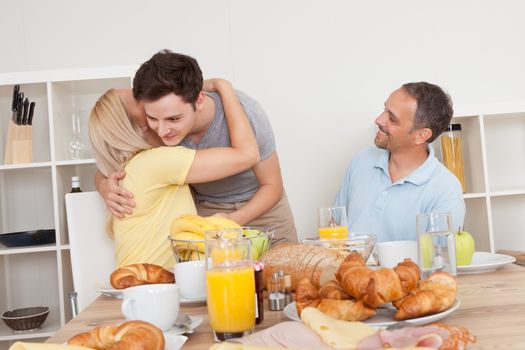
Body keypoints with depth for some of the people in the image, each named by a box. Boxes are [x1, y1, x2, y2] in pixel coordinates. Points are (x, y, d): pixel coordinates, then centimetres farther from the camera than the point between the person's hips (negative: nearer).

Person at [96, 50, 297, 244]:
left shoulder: (244, 112, -32)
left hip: (261, 205, -1)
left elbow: (272, 186, -19)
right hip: (202, 210, 2)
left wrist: (235, 220, -37)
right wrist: (105, 187, -33)